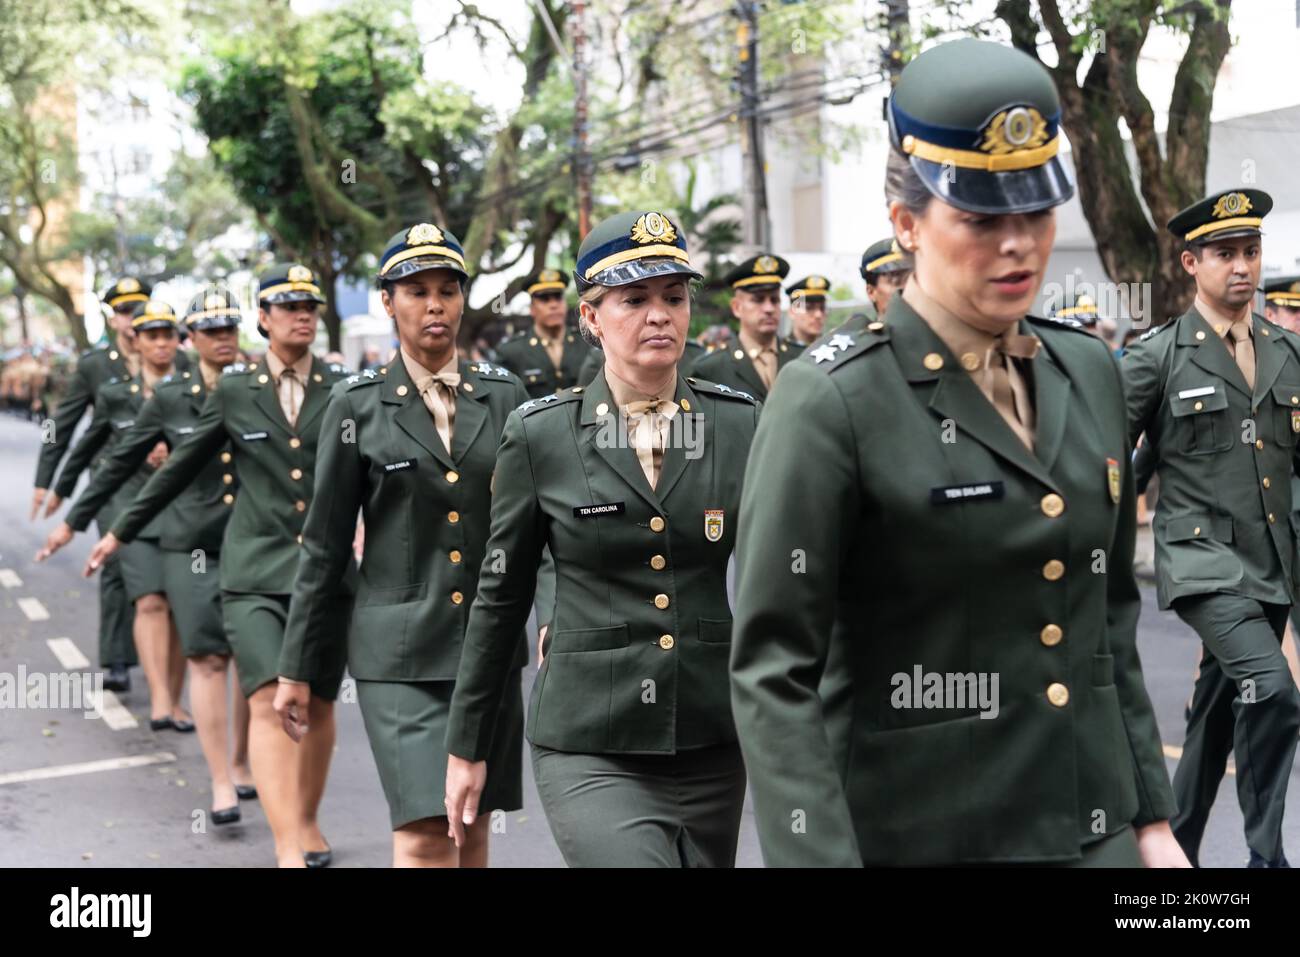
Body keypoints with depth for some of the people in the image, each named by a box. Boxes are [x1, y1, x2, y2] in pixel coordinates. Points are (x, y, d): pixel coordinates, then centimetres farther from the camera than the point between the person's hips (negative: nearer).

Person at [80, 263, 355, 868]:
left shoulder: (345, 389, 5)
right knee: (269, 701, -17)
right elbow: (182, 467, 15)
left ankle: (307, 823, 32)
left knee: (317, 705, 11)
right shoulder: (233, 391, 6)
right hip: (255, 573, -1)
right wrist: (122, 530, 21)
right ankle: (288, 848, -21)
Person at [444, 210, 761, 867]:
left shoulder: (740, 425, 1)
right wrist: (467, 745, 8)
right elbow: (500, 597, 4)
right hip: (588, 748, -3)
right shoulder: (539, 434, -3)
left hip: (711, 743, 3)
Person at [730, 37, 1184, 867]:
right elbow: (774, 670, -16)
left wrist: (1151, 815, 11)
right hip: (912, 836, -5)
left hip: (1094, 831, 5)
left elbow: (1110, 618, 12)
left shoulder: (1090, 375, 5)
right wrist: (815, 856, -22)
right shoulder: (833, 401, -15)